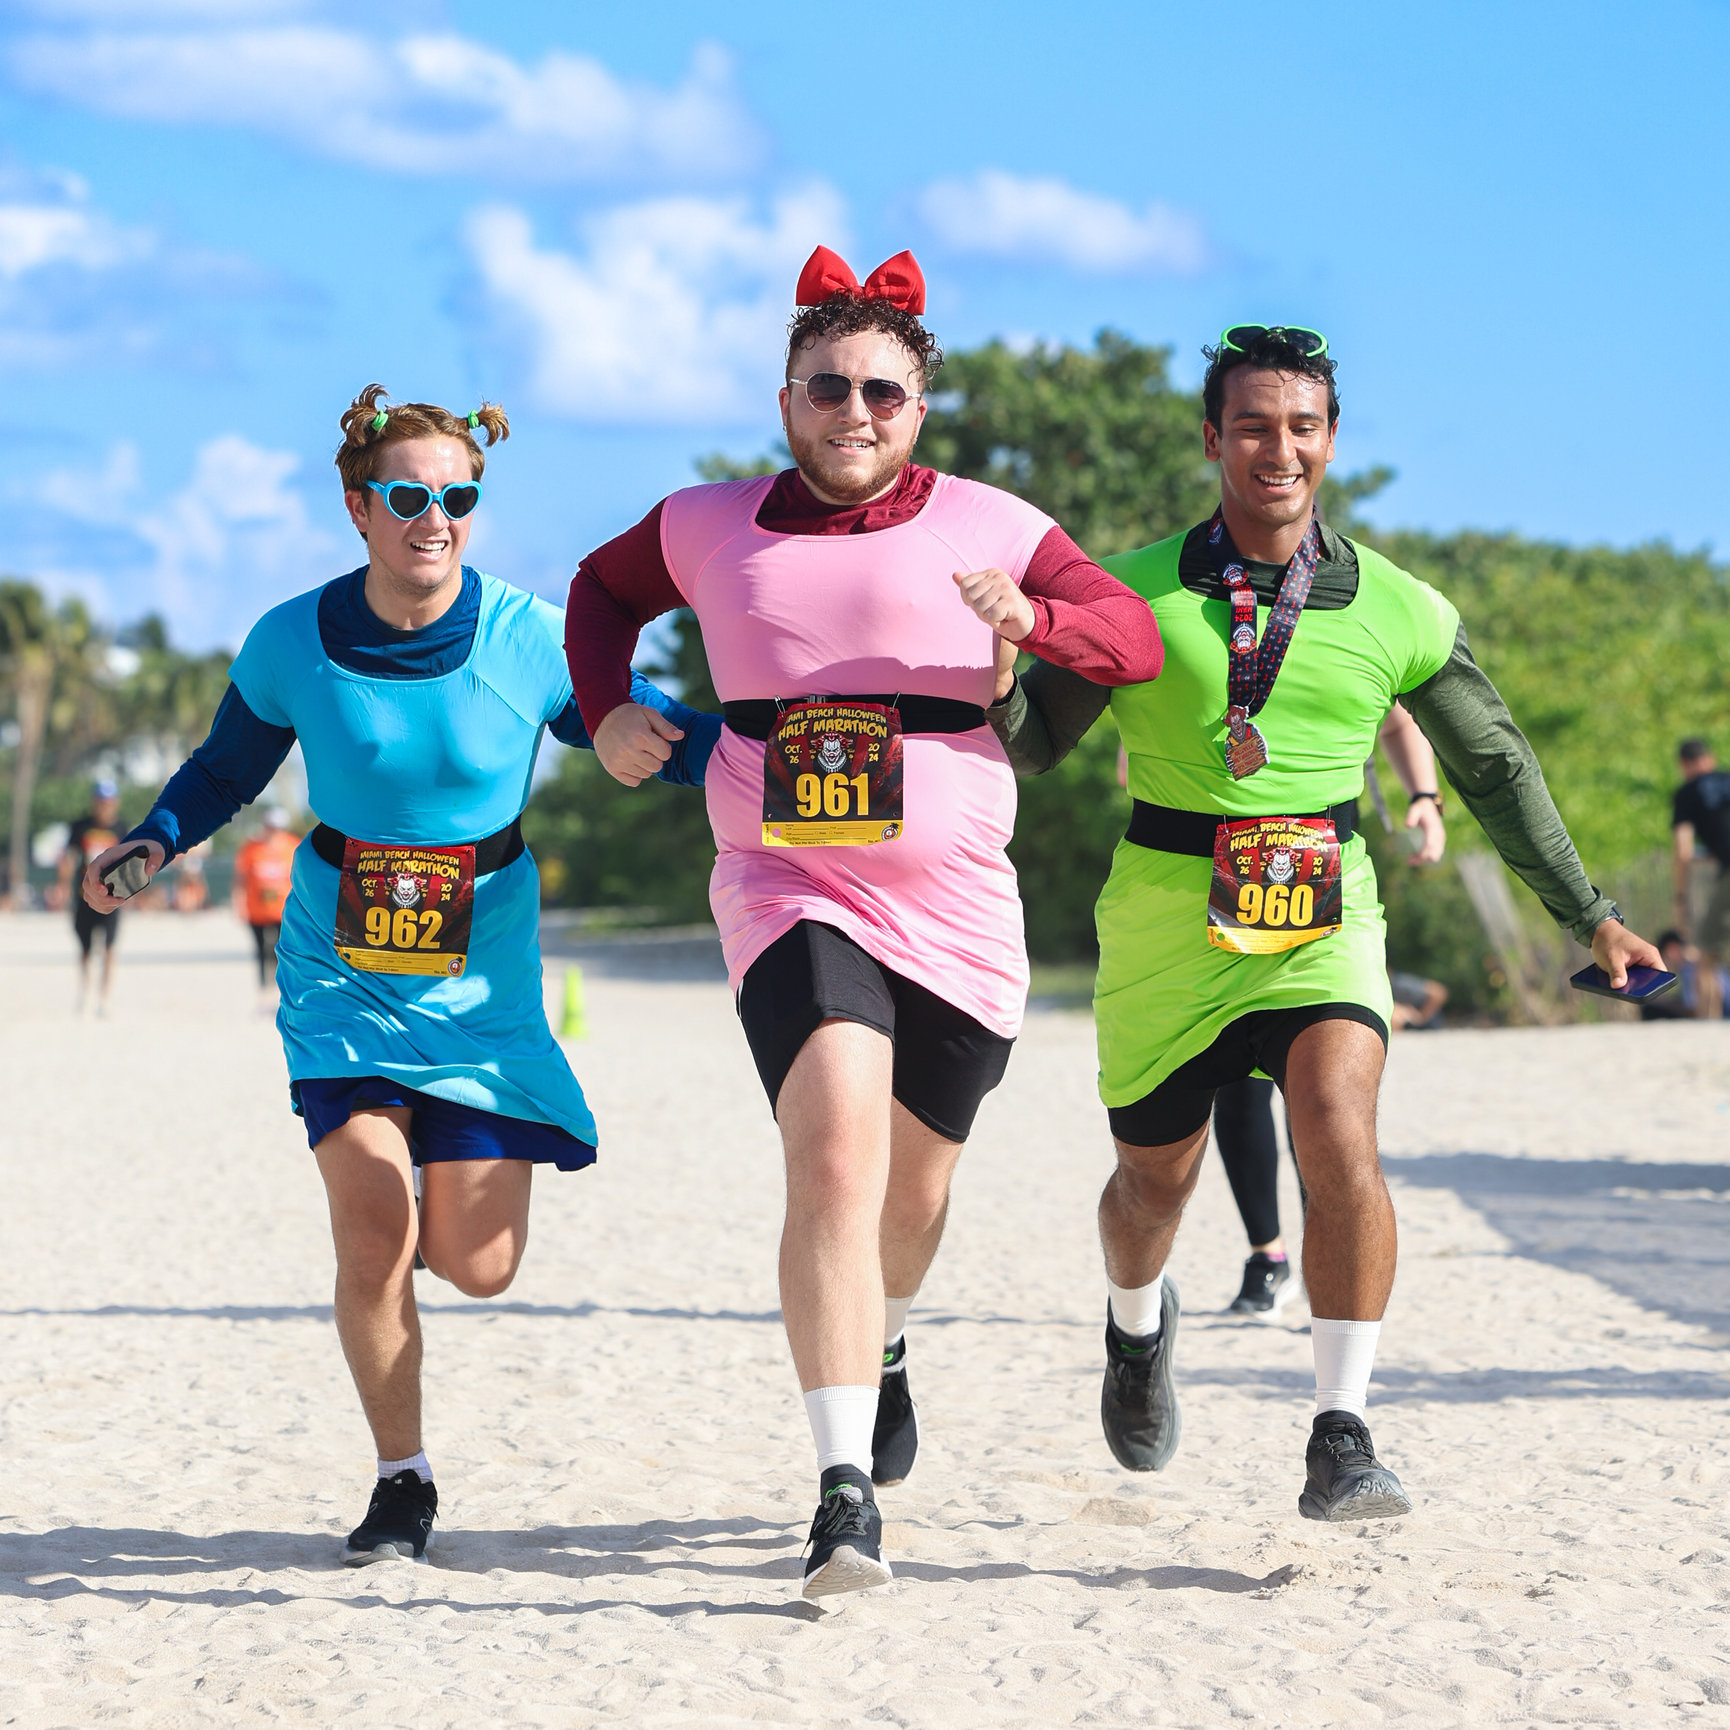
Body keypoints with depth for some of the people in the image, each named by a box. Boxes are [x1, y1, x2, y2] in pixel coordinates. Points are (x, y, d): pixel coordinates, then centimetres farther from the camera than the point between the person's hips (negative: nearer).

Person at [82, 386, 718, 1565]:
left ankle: (446, 1189, 36)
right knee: (372, 1237, -13)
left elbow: (663, 739, -1)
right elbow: (228, 769, 10)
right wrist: (152, 841, -8)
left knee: (479, 1267, -3)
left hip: (483, 982, 0)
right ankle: (403, 1483, 7)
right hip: (342, 970, 0)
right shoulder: (294, 642, -8)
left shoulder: (531, 641, -11)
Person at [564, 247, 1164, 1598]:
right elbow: (604, 590, 28)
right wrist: (607, 711, 11)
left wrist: (1030, 619, -21)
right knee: (835, 1155, -24)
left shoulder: (987, 526, 3)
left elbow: (1139, 639, -1)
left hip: (959, 914, 1)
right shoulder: (709, 527, 9)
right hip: (790, 896, -1)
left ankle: (884, 1358, 54)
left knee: (912, 1178, 18)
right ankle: (847, 1495, -29)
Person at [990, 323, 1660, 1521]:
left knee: (1340, 1136, -24)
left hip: (1322, 920, 0)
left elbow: (1495, 766, 11)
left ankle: (1342, 1443, -16)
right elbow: (1037, 744, 3)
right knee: (1156, 1180, 14)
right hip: (1168, 925, 0)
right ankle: (1139, 1329, 50)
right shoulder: (1133, 594, -3)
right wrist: (999, 682, -21)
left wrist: (1589, 915, 13)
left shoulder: (1397, 612, 0)